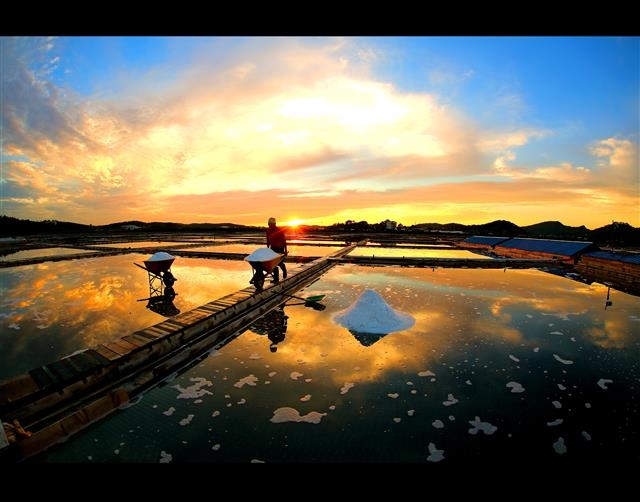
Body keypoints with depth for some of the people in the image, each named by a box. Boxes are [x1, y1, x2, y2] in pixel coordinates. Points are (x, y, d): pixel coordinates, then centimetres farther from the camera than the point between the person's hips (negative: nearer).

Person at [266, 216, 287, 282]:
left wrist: (285, 250, -12)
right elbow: (268, 240, 11)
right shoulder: (268, 230, -1)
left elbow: (284, 241, -12)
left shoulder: (280, 230, -15)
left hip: (280, 248, -4)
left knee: (280, 263, -1)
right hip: (273, 248, 4)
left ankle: (284, 271, 33)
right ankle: (276, 278, 7)